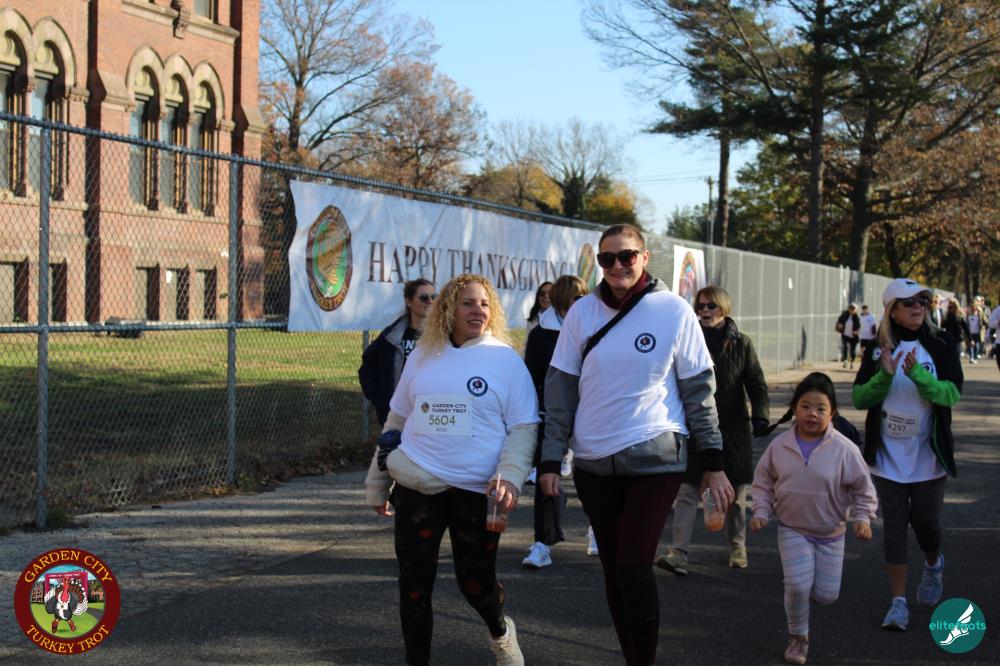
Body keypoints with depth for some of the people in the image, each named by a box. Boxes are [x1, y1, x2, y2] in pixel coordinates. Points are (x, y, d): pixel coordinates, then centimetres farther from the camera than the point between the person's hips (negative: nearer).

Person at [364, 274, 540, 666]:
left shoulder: (506, 360, -1)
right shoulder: (423, 356, 8)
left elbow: (524, 427, -2)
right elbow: (396, 422, 16)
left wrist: (510, 477, -18)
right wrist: (377, 484, 17)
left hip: (477, 490, -3)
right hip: (417, 486, 3)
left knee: (475, 580, 3)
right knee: (414, 583, 4)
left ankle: (500, 633, 36)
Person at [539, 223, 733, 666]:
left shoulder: (673, 311, -5)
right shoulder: (582, 312, 2)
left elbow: (699, 388, 0)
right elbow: (560, 390, 6)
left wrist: (713, 462, -1)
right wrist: (551, 459, 2)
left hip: (655, 459, -3)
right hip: (593, 463, 4)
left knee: (635, 568, -11)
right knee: (613, 570, 10)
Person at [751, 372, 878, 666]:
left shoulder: (844, 449, -14)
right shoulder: (779, 445, -8)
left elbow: (863, 487, -4)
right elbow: (763, 481, 5)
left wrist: (863, 518, -14)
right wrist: (761, 512, -4)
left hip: (830, 532, 0)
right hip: (792, 530, 0)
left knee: (826, 594, 2)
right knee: (797, 585, -15)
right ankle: (798, 637, 8)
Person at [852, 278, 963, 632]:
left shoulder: (941, 344, -3)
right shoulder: (878, 349, 1)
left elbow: (952, 392, -13)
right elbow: (859, 397, -3)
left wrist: (919, 376, -30)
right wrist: (884, 376, -21)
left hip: (929, 454, -1)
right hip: (888, 455, 1)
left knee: (925, 520, 3)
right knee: (894, 526, 0)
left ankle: (933, 565, 38)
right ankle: (898, 602, 5)